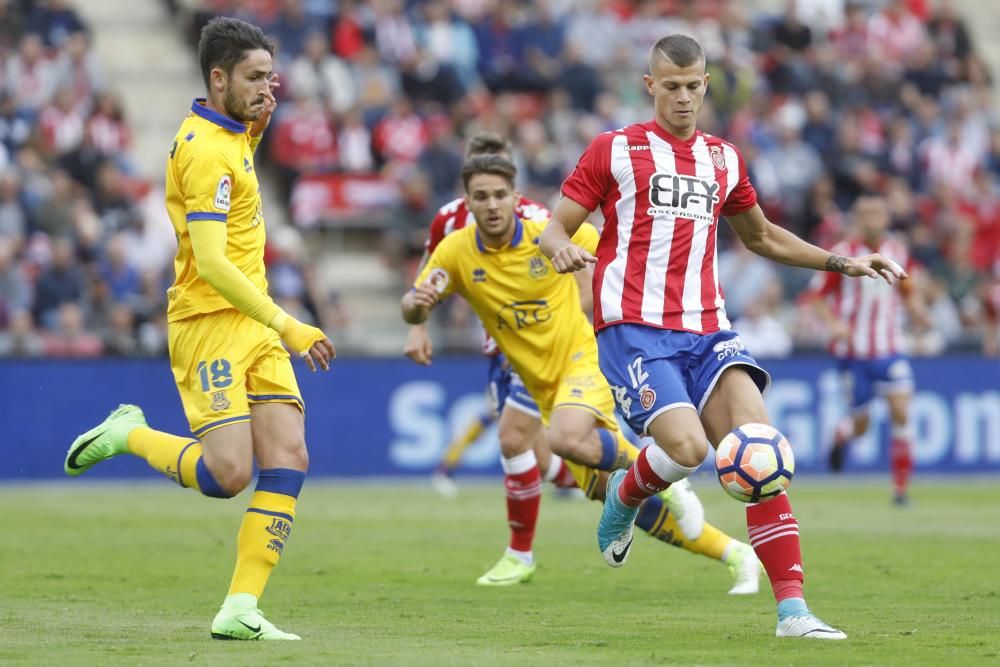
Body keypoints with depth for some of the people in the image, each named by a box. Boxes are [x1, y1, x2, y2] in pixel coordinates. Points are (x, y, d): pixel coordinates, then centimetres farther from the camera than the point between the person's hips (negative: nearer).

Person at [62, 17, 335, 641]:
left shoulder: (229, 135, 12)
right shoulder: (207, 151, -17)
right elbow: (210, 264, -25)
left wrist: (255, 123, 15)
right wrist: (285, 324, -27)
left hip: (254, 324, 9)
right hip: (209, 323, -9)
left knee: (289, 458, -6)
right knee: (228, 472, -17)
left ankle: (241, 610, -7)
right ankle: (129, 434, 12)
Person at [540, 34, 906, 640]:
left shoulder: (724, 159, 18)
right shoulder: (614, 150, 5)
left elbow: (760, 236, 33)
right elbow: (554, 230, 4)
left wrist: (840, 263, 24)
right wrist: (561, 248, -21)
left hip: (706, 330, 4)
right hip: (634, 331, -4)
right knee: (687, 447, -25)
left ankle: (793, 609, -16)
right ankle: (625, 497, 12)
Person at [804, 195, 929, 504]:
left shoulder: (898, 251, 5)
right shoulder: (842, 254, -7)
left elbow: (908, 292, 18)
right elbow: (816, 296, -3)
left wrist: (917, 312, -2)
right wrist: (833, 323, -19)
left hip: (891, 348, 2)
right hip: (854, 350, -2)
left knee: (900, 411, -14)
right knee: (860, 424, 4)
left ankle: (901, 485, -7)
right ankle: (841, 434, 42)